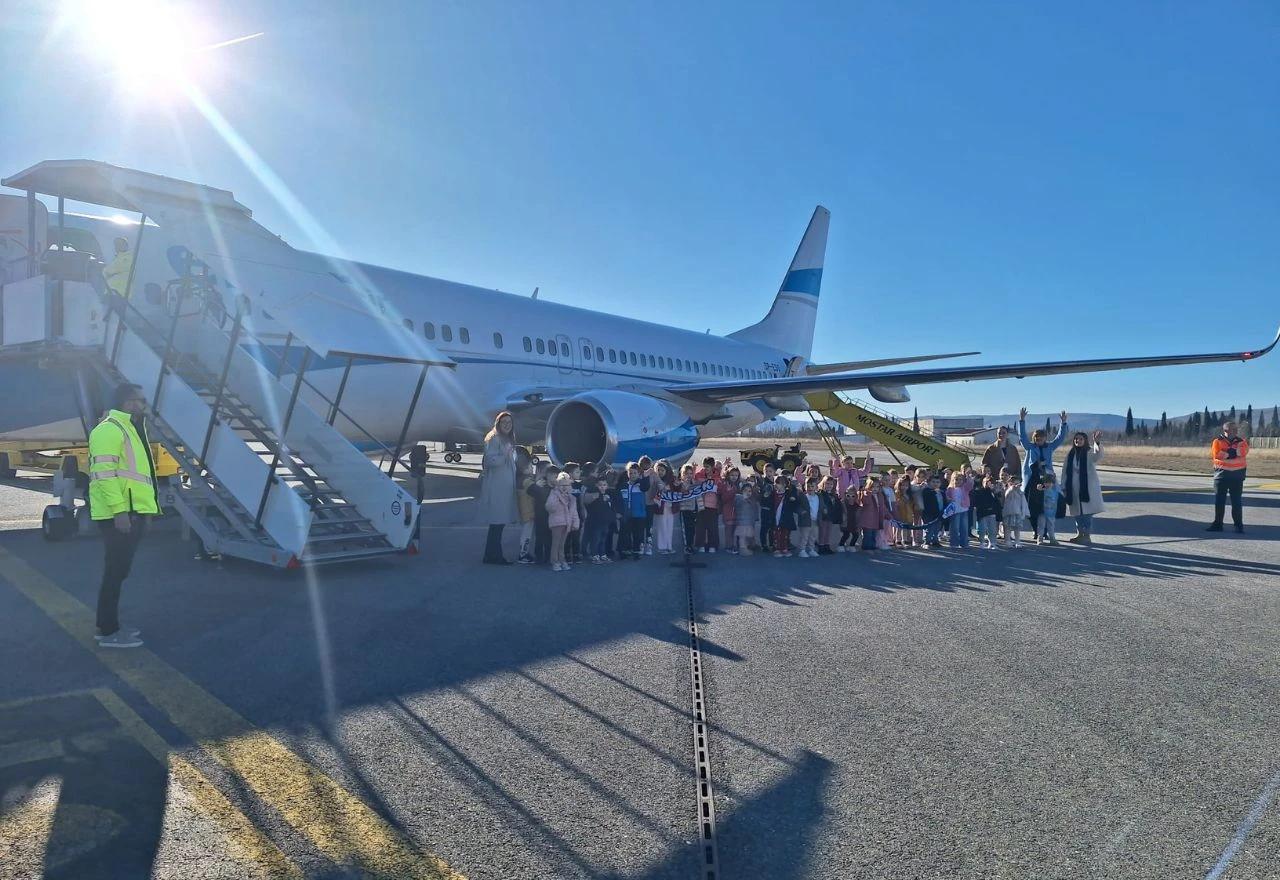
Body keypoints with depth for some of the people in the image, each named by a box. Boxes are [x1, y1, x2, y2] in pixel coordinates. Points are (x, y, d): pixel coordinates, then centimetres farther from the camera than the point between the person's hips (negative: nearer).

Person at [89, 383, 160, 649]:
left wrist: (138, 513, 23)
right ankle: (108, 632, 2)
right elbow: (105, 474, -21)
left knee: (119, 572, 15)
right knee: (115, 572, -5)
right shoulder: (110, 429, -12)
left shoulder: (127, 429, 20)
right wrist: (119, 511, -26)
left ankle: (109, 626, 24)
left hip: (131, 514, 10)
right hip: (119, 515, -10)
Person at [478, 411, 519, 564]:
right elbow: (490, 460, -18)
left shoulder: (509, 441, 20)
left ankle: (496, 555, 14)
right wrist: (505, 456, -28)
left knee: (499, 522, 9)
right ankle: (492, 556, -4)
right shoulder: (493, 439, -7)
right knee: (496, 522, -9)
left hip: (506, 487, 9)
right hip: (496, 487, -9)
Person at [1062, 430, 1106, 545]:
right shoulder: (1070, 454, 9)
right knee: (1077, 512, 11)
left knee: (1087, 512, -5)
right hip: (1073, 488, 5)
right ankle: (1080, 534, 22)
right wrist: (1064, 487, 8)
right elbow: (1065, 471, 11)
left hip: (1088, 488, -5)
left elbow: (1098, 456, -29)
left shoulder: (1090, 453, -5)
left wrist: (1097, 442, -46)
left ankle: (1087, 536, 2)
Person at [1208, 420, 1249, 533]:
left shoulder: (1241, 441, 6)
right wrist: (1234, 452, -10)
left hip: (1237, 474, 0)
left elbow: (1243, 453, -13)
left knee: (1236, 501, 1)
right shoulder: (1218, 441, 3)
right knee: (1219, 500, 3)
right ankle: (1217, 524, 9)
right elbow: (1217, 455, -13)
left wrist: (1225, 454, -14)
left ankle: (1239, 525, 7)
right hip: (1221, 473, 0)